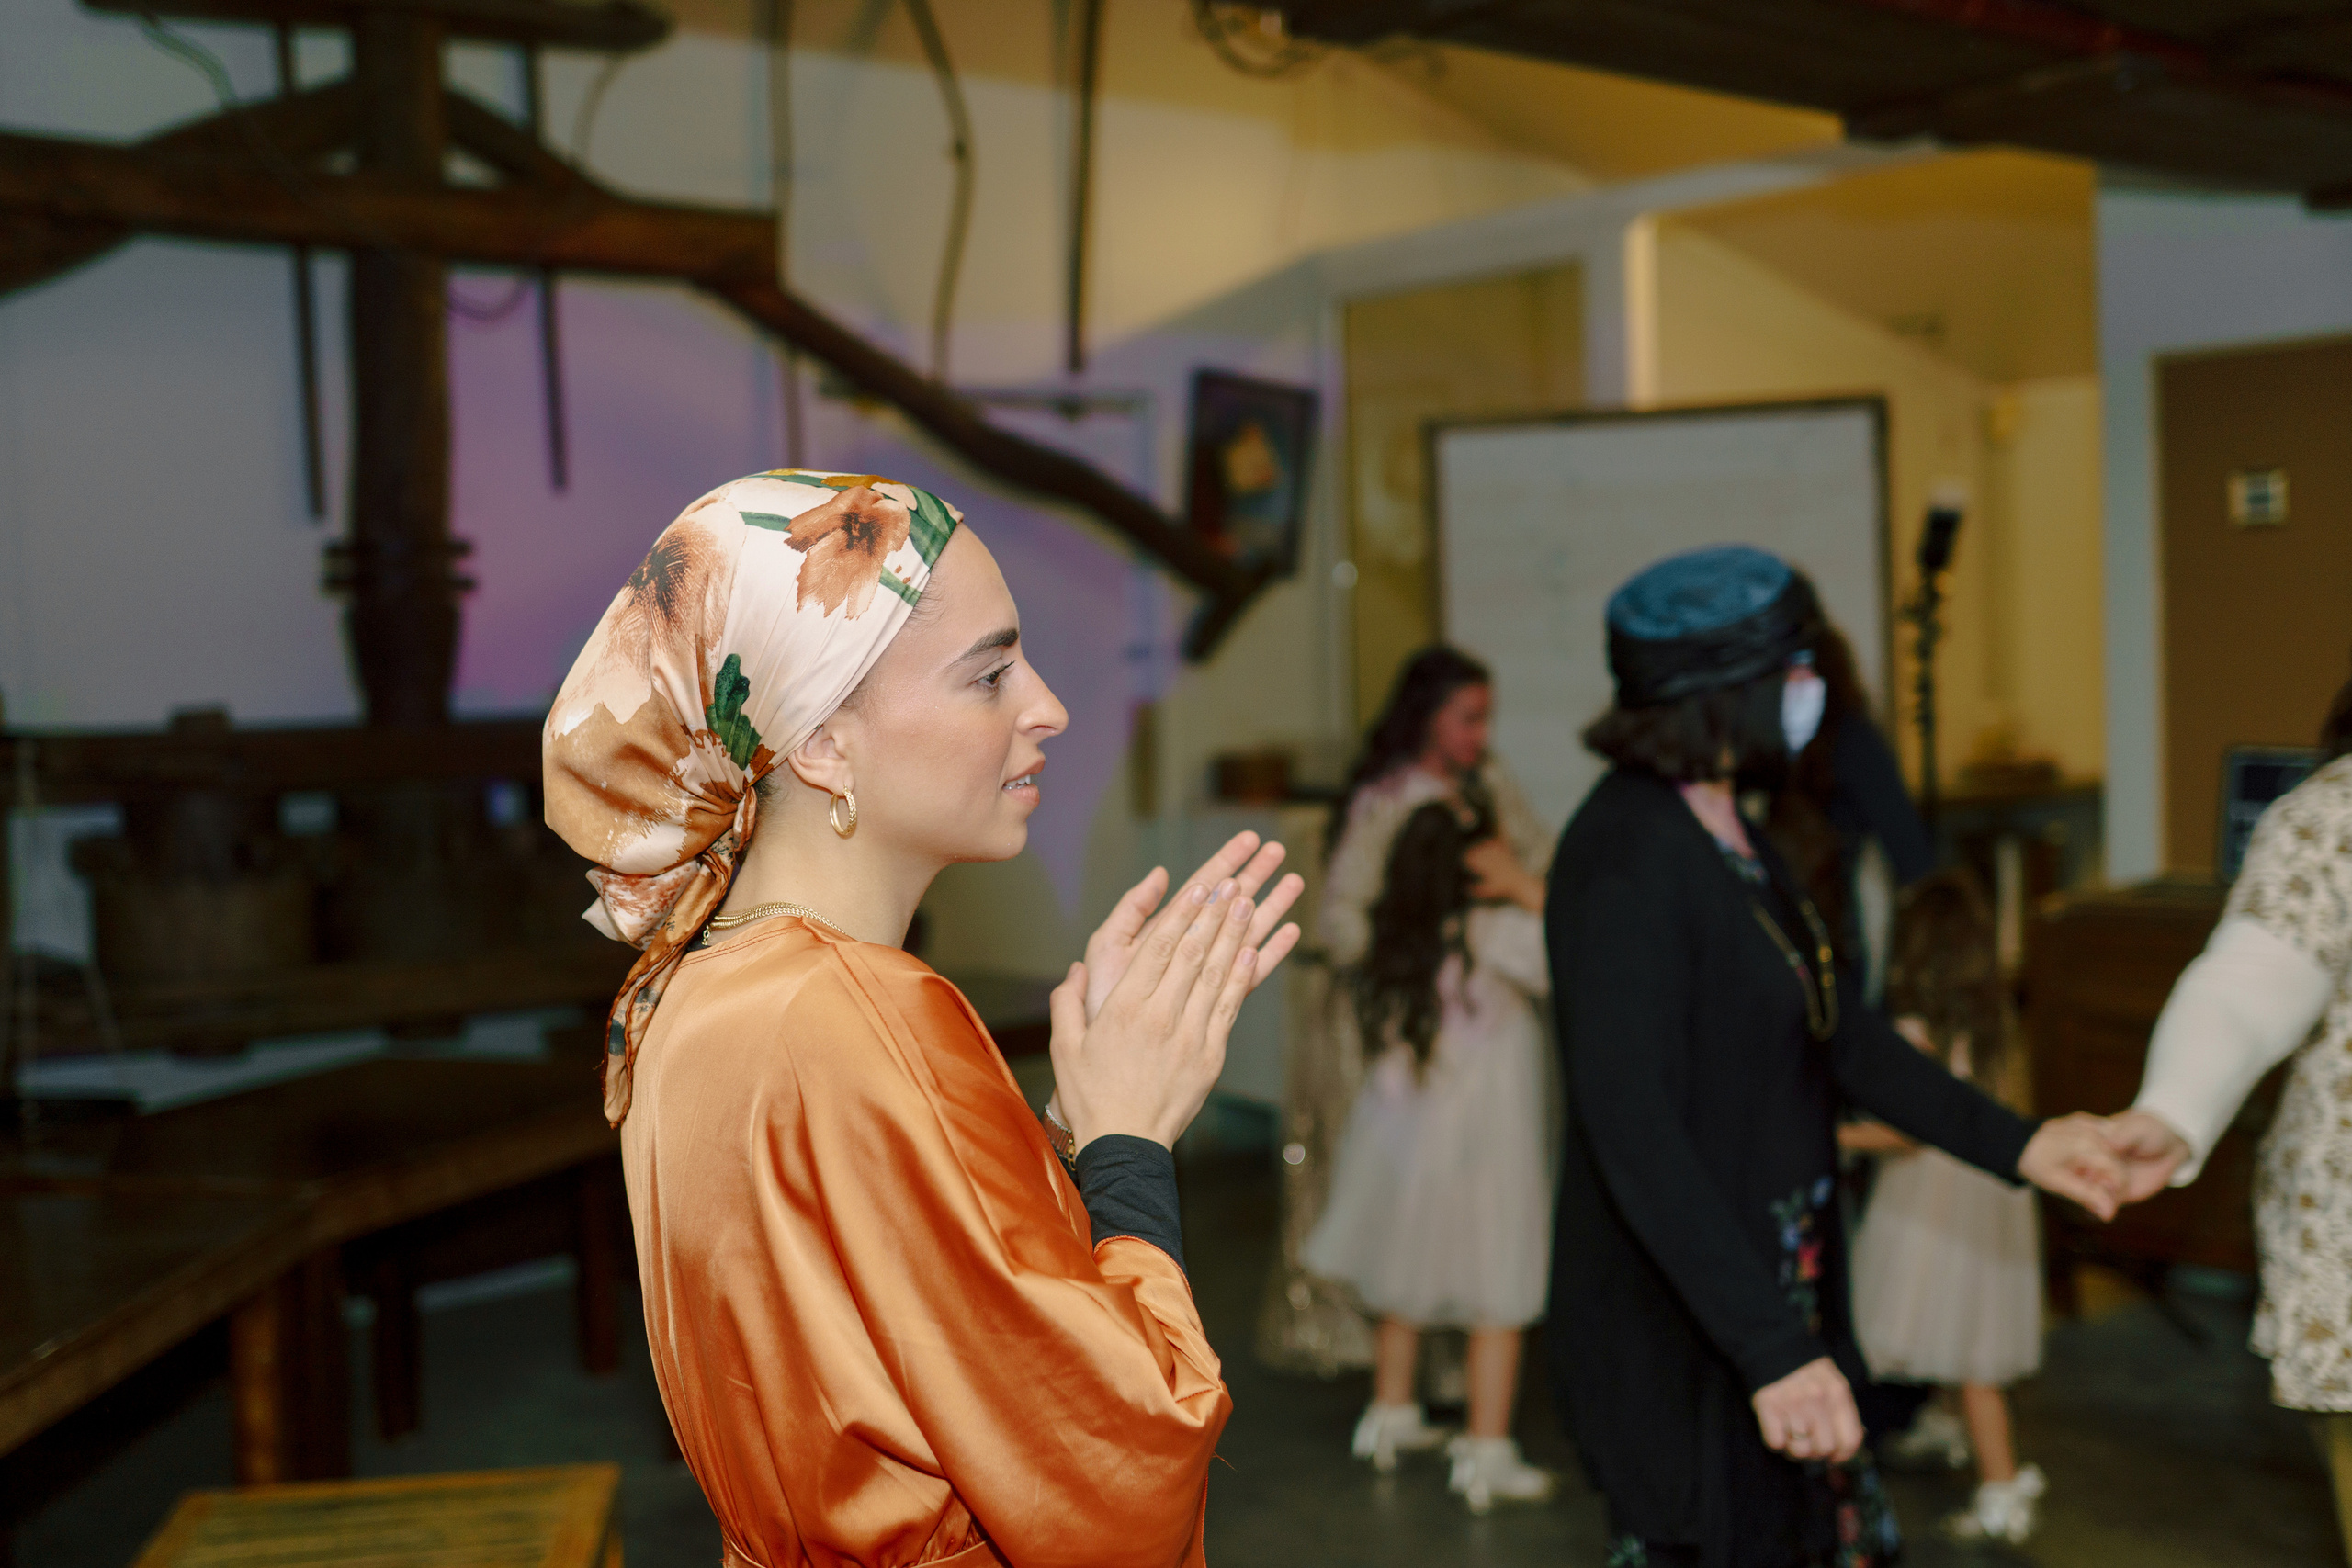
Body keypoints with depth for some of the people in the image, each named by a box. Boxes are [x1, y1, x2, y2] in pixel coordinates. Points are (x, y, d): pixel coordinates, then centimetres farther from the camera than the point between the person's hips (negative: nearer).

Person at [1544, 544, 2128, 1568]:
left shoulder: (1726, 838, 7)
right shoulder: (1627, 860, -22)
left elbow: (1839, 1033, 13)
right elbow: (1631, 1130, -28)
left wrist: (2014, 1145, 8)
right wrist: (1770, 1352, -29)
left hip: (1784, 1298, 9)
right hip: (1682, 1329, -9)